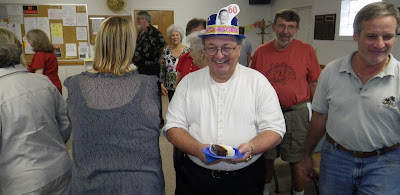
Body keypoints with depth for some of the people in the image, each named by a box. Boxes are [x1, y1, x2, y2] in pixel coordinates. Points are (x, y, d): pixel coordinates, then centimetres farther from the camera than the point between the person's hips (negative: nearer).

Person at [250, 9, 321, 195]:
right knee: (267, 158, 17)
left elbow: (314, 84, 1)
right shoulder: (261, 52, 1)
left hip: (296, 114, -2)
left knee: (296, 162, 9)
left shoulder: (306, 50, -3)